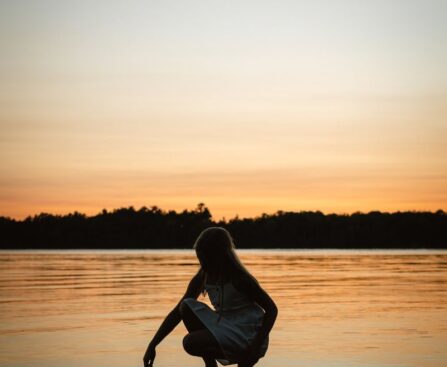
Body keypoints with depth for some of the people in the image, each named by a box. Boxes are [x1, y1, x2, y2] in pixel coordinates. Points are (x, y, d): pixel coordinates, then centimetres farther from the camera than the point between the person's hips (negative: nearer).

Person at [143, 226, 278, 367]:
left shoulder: (240, 279, -19)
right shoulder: (202, 279, -1)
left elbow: (272, 309, -15)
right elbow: (177, 312, 1)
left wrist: (257, 346, -25)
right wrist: (152, 345, -5)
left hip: (247, 338, -7)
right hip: (226, 331, 7)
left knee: (191, 343, -23)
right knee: (187, 306, -12)